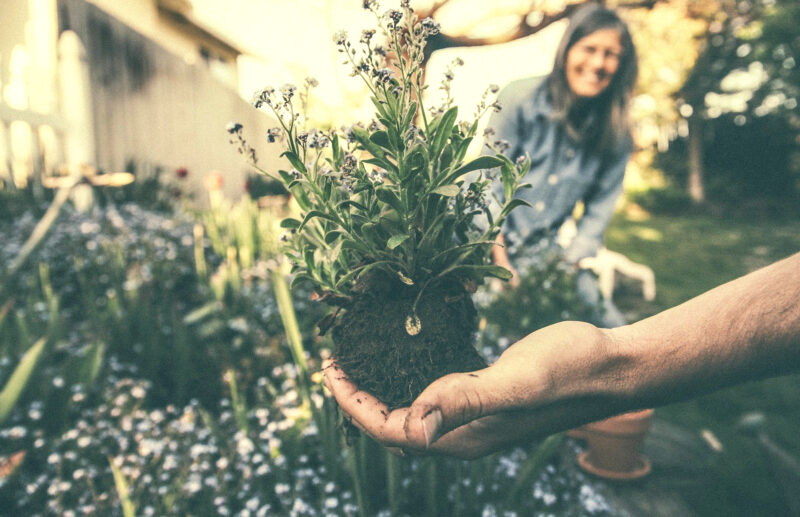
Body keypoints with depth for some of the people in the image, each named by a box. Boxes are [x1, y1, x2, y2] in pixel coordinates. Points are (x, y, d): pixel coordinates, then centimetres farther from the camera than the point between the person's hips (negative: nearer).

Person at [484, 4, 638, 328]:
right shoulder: (522, 98, -7)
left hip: (548, 253, 4)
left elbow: (599, 210, 5)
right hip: (487, 243, -3)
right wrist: (502, 262, -13)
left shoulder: (615, 133, 2)